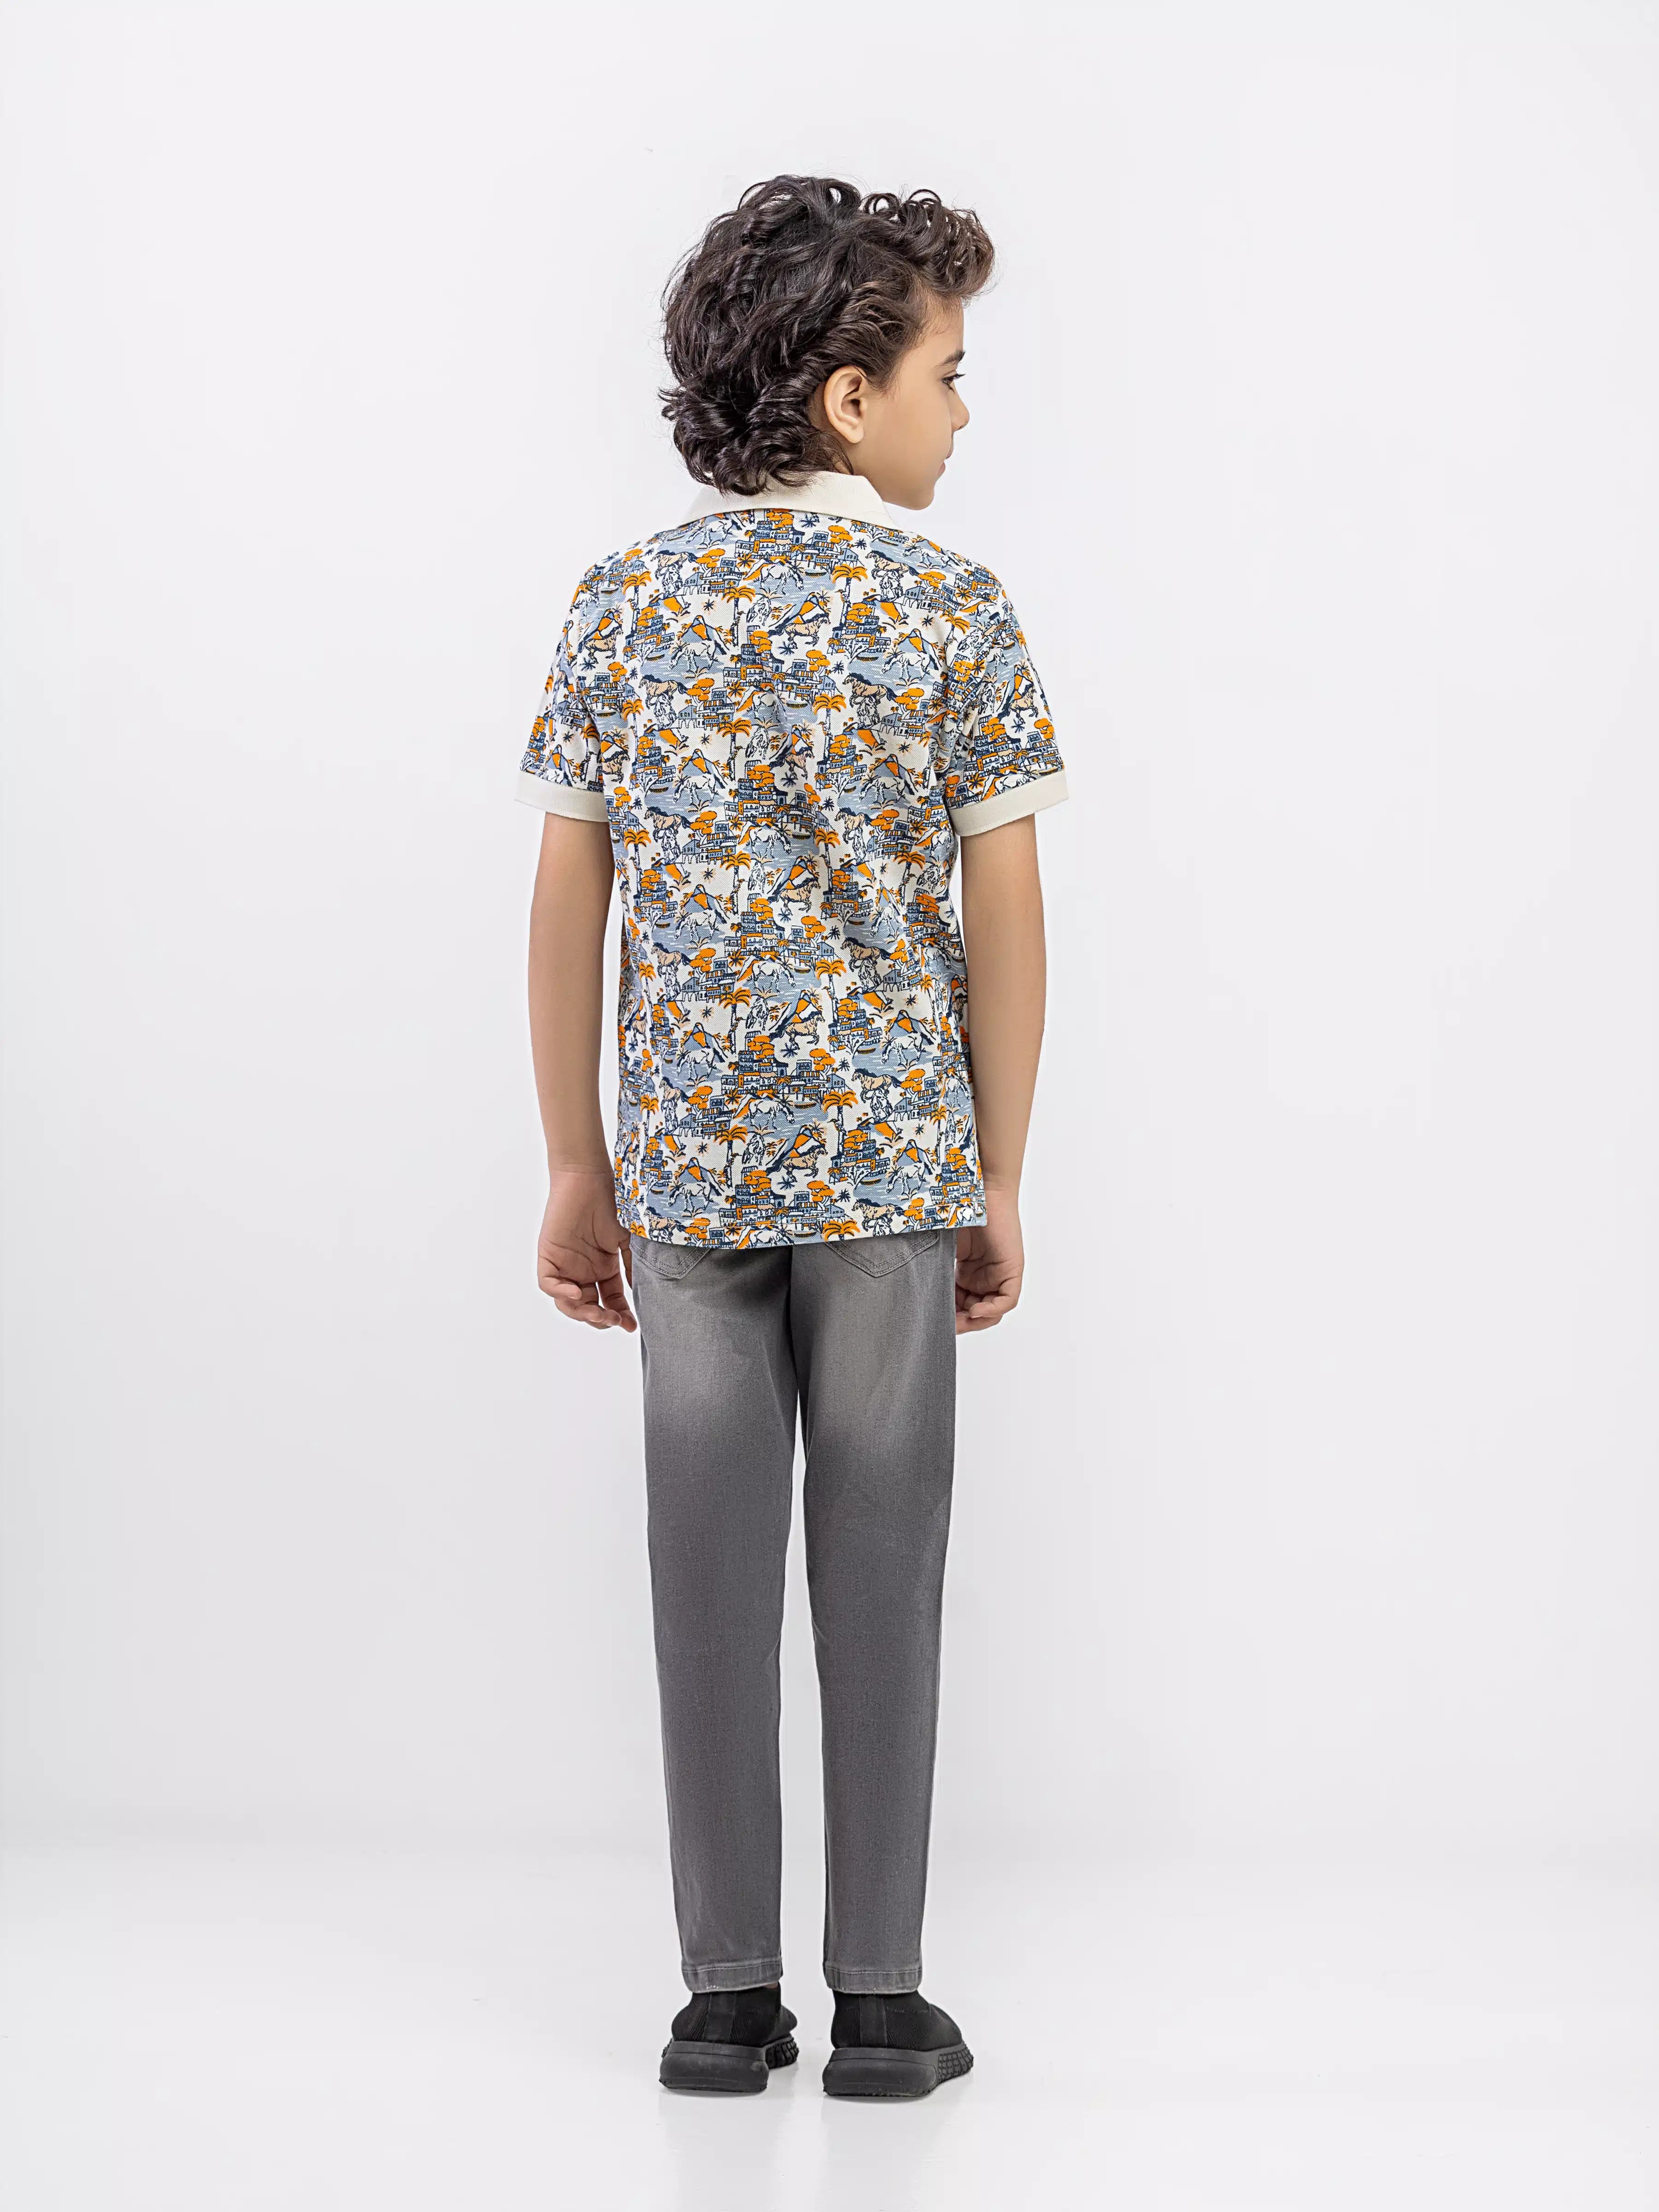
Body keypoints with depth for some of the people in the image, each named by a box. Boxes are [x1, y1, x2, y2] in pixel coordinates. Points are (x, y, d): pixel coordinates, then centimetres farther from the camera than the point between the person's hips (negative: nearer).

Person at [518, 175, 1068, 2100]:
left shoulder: (624, 605, 2)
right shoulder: (956, 612, -5)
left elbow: (569, 907, 2)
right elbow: (1003, 926, -4)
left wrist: (578, 1167, 9)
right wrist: (999, 1185, 5)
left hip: (685, 1163, 2)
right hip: (891, 1157, -2)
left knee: (711, 1575, 7)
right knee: (879, 1574, 5)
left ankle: (728, 1996, 13)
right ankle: (880, 1998, 11)